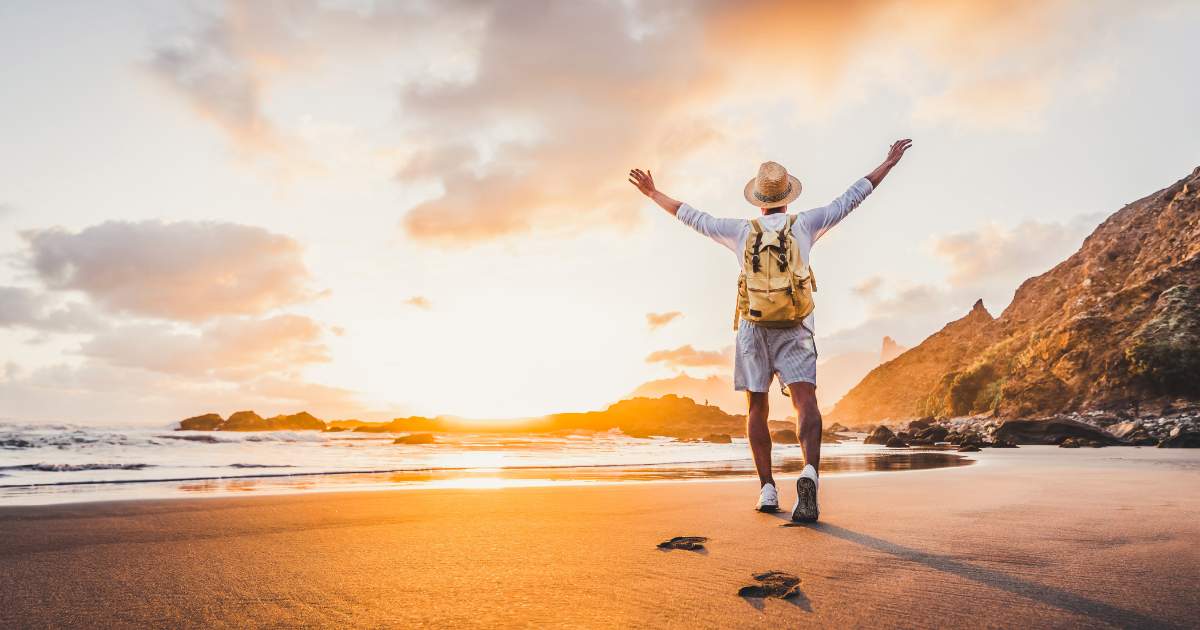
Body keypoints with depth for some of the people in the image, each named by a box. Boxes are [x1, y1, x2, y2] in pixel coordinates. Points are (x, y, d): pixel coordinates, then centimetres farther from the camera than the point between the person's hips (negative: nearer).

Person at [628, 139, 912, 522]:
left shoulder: (742, 231, 4)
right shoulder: (804, 225, 3)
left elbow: (691, 217, 10)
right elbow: (850, 199, 9)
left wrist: (653, 193, 22)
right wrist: (888, 163, 19)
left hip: (753, 327, 1)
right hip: (795, 331, -1)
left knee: (757, 408, 8)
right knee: (805, 401, -12)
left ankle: (767, 490, 3)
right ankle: (809, 474, -37)